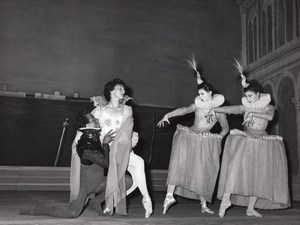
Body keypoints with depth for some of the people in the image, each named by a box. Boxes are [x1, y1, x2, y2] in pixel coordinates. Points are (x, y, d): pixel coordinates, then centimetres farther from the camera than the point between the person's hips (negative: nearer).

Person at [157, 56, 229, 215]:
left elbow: (225, 128, 8)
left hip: (205, 141, 0)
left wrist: (219, 136, -13)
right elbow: (184, 110, -12)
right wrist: (168, 115, -28)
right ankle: (169, 195, -22)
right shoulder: (198, 105, 5)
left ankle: (204, 205, 15)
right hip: (189, 137, 0)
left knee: (203, 171, 2)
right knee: (179, 162, -20)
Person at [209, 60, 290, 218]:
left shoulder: (268, 107, 4)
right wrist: (214, 109, -19)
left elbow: (270, 116, -18)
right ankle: (226, 198, -27)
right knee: (236, 164, -24)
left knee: (258, 174, -3)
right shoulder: (245, 107, 6)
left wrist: (252, 113, -23)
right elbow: (230, 109, -6)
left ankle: (250, 208, 3)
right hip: (245, 140, -1)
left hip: (262, 143, 1)